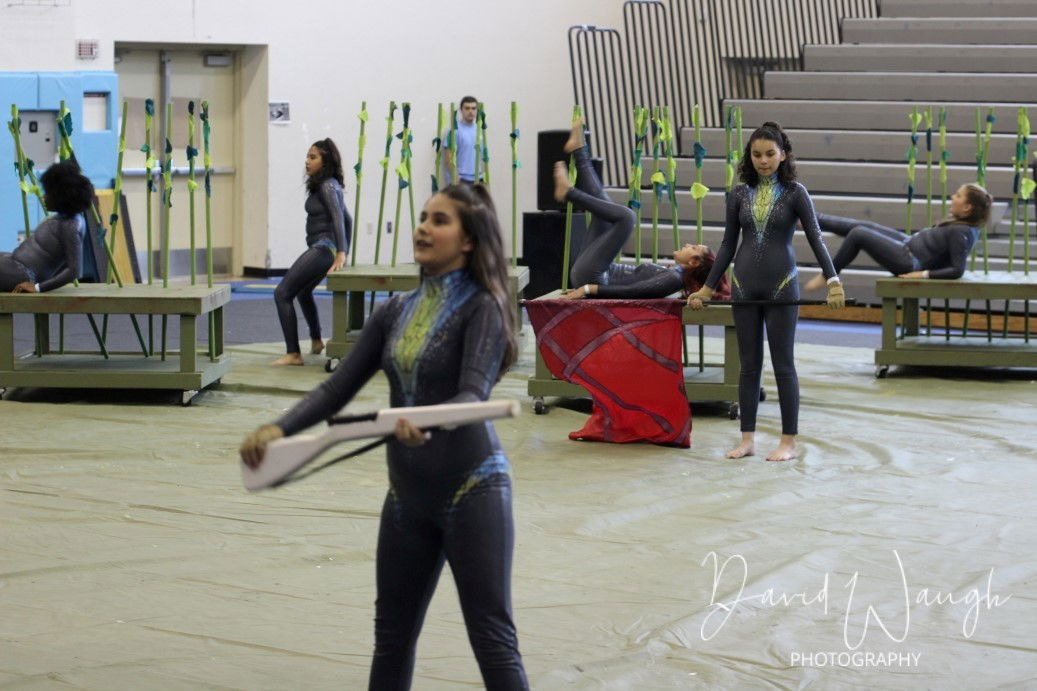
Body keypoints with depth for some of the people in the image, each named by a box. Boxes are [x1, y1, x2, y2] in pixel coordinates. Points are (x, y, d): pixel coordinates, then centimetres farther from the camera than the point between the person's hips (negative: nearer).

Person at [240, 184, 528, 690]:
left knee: (492, 638, -7)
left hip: (471, 489, -7)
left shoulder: (481, 308, -9)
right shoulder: (397, 311, 9)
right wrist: (279, 429, -10)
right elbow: (338, 387, 6)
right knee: (392, 634, 14)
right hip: (408, 492, 7)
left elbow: (473, 395, -23)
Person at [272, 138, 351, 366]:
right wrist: (343, 253, 28)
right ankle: (316, 341, 52)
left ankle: (293, 354, -21)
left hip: (322, 248, -11)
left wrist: (341, 253, -33)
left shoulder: (327, 186, -12)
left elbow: (338, 218, -24)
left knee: (282, 293, -16)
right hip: (321, 249, 11)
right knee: (303, 292, 34)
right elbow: (346, 219, 25)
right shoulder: (329, 186, 17)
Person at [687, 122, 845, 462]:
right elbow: (728, 244, 11)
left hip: (781, 286, -3)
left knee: (783, 364, 0)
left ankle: (789, 442, 5)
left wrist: (832, 280, -21)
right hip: (744, 285, 3)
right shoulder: (739, 194, 6)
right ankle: (747, 438, 13)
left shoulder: (795, 193, -4)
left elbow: (815, 239, -9)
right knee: (749, 364, 7)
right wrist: (707, 287, 10)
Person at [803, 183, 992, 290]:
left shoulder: (961, 233, -23)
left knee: (858, 234, -10)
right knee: (861, 226, 11)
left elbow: (957, 270, -27)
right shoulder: (960, 224, 5)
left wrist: (923, 274, -25)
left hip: (909, 262, -10)